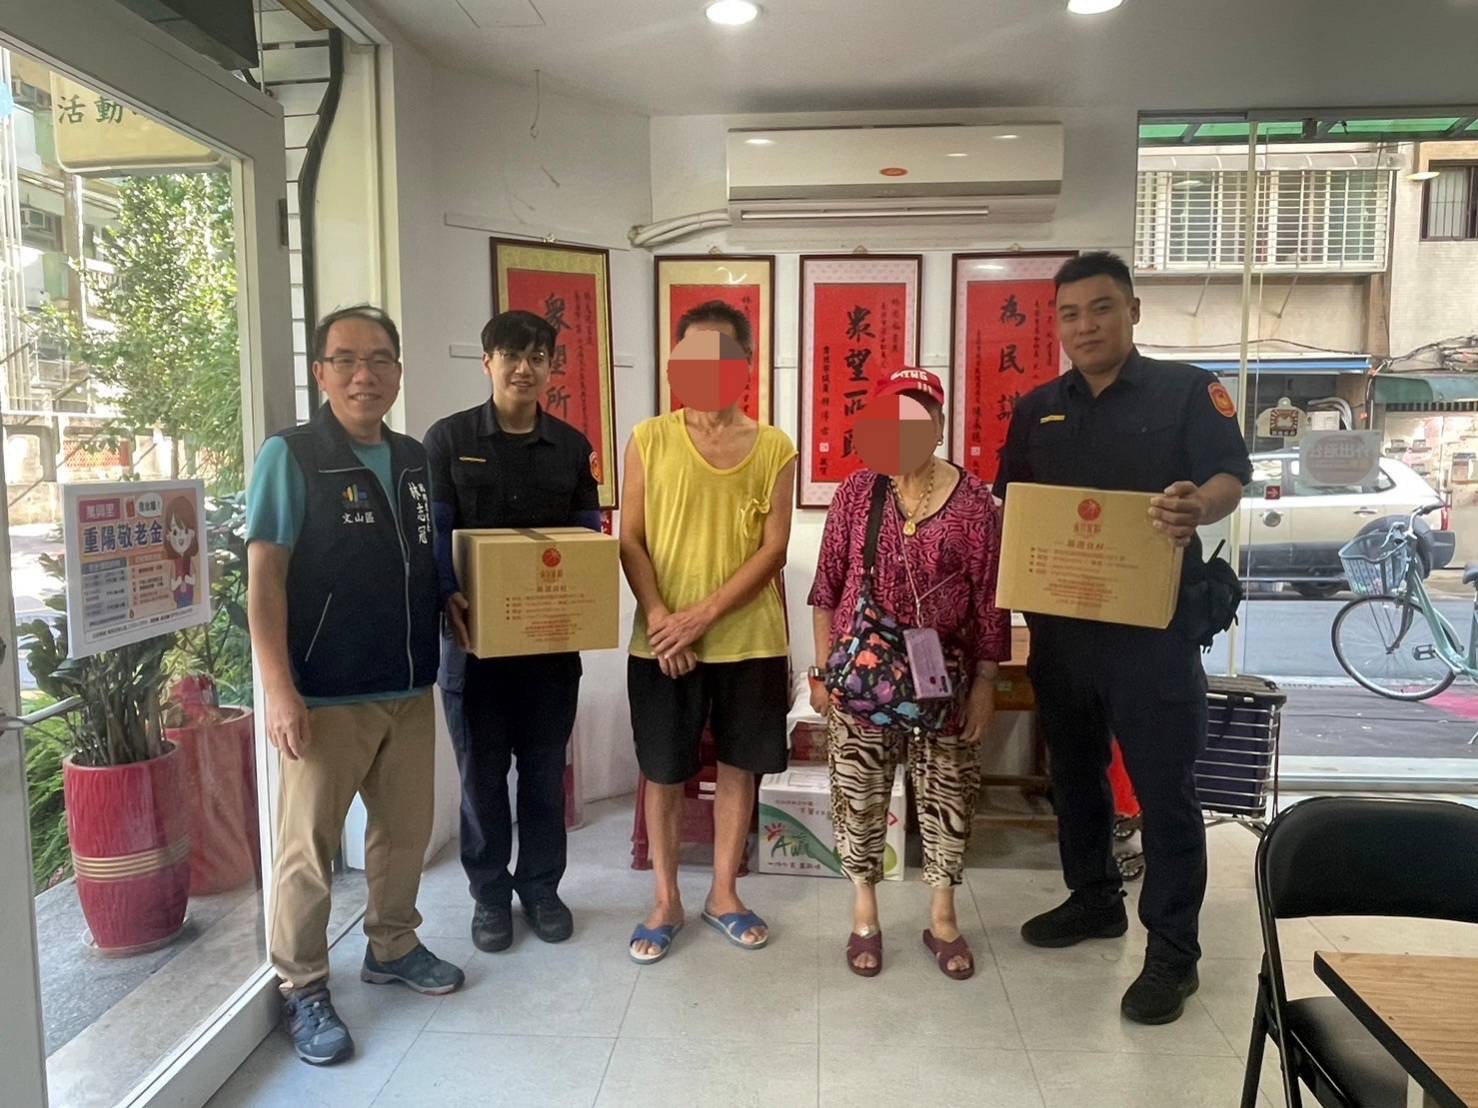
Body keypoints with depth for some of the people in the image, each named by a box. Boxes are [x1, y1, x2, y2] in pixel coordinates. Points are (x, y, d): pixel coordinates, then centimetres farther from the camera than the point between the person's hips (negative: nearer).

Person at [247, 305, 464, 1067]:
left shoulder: (415, 461, 8)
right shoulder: (291, 456, -8)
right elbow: (264, 581, -12)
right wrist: (280, 690, -18)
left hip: (409, 690, 6)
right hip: (326, 697, -6)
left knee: (406, 830, 17)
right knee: (308, 848, 5)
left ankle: (392, 947, 37)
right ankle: (303, 989, 23)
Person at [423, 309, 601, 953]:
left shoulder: (571, 447, 7)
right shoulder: (449, 440, -1)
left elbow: (588, 535, 8)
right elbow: (434, 533, -5)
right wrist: (449, 597, -22)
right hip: (474, 633, -2)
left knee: (545, 768, 11)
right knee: (482, 770, 9)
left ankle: (541, 887, 28)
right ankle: (490, 894, 26)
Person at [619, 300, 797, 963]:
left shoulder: (774, 449, 1)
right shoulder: (649, 440, 0)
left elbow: (773, 549, -5)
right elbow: (631, 540, -1)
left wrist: (706, 614, -14)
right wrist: (658, 615, -14)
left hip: (750, 642, 1)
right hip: (662, 644, 0)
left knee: (738, 767, 12)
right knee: (664, 774, 9)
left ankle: (724, 895, 30)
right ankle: (666, 902, 27)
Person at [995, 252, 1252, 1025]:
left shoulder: (1186, 389, -1)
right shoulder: (1037, 409, 11)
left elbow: (1230, 476, -11)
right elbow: (1010, 504, 11)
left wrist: (1200, 507, -35)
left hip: (1153, 624, -5)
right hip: (1060, 623, 5)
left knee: (1164, 787, 0)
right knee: (1074, 771, 16)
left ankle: (1172, 953, 13)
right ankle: (1093, 899, 36)